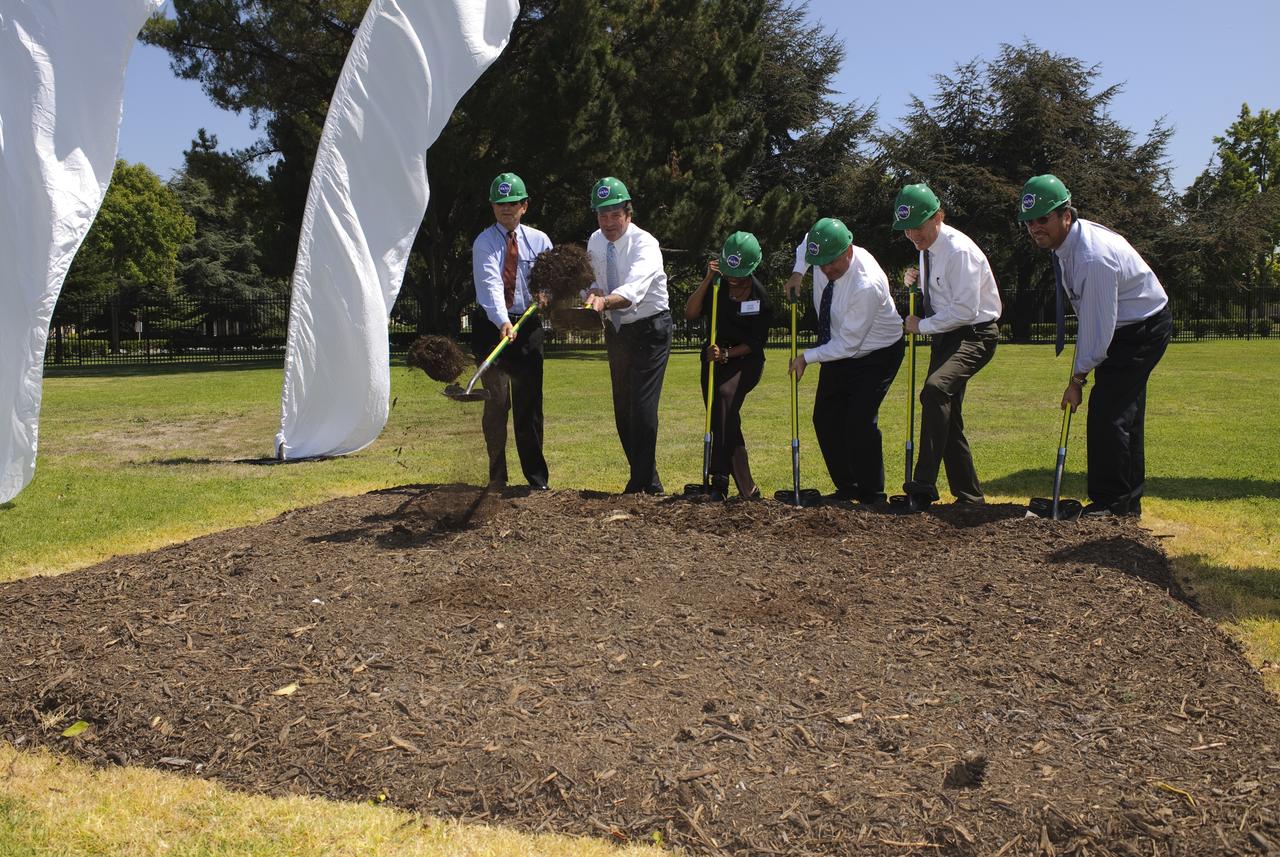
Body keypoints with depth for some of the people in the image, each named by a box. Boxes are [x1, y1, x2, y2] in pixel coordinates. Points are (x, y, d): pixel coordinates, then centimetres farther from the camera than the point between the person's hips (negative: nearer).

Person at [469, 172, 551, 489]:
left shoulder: (538, 240, 8)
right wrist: (503, 322, -33)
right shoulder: (484, 242, -3)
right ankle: (497, 477, 6)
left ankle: (536, 477, 12)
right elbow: (490, 284, -18)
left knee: (529, 402, 4)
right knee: (496, 401, -3)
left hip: (528, 324, 2)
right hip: (492, 325, -2)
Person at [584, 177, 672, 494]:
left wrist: (605, 301, -59)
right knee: (622, 407, 10)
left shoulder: (645, 244, -23)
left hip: (650, 328, -7)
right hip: (616, 329, 7)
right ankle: (647, 480, 24)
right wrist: (592, 292, -14)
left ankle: (642, 483, -1)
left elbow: (634, 290, -40)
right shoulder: (595, 241, -1)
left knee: (643, 406, -13)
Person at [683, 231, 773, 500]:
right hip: (714, 358, 5)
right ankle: (746, 488, 7)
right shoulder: (717, 284, -4)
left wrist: (726, 354, -21)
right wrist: (707, 280, -22)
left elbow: (757, 342, -8)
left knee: (725, 395, -31)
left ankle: (721, 482, -30)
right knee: (720, 422, 0)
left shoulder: (759, 295, -11)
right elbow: (690, 314, -14)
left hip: (746, 360, -4)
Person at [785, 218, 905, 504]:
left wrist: (807, 357, -21)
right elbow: (805, 242, 14)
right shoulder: (823, 252, -15)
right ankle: (845, 489, 19)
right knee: (825, 419, 5)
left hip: (877, 354, -7)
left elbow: (848, 343, -28)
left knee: (860, 422, -19)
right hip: (837, 350, 8)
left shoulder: (867, 285, -35)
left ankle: (871, 497, -3)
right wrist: (798, 272, -1)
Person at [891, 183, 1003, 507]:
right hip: (945, 334, 10)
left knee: (935, 388, -33)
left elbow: (965, 310, -23)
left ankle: (923, 486, -34)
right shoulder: (928, 247, 7)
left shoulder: (959, 250, -20)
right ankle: (969, 496, 22)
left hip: (974, 334, -10)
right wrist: (917, 281, 2)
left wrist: (921, 325, -13)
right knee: (948, 416, 10)